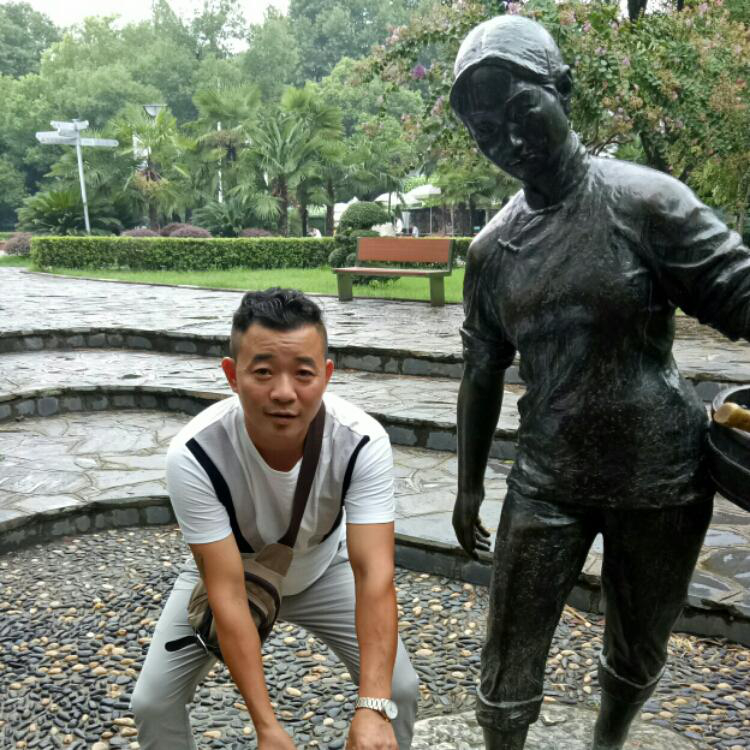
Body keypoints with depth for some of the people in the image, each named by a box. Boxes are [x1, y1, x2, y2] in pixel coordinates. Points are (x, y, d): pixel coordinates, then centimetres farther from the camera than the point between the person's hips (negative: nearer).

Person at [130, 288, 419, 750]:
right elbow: (227, 594, -34)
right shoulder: (194, 455, -37)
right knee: (152, 704, -7)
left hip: (325, 569, 1)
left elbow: (374, 573, -37)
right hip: (227, 572, 0)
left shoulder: (363, 441, -34)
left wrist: (374, 708, -46)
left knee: (399, 689, -8)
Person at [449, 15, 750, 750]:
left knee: (639, 648, 19)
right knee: (511, 655, 7)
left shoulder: (644, 201, -10)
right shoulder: (492, 248, 2)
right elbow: (482, 371, 8)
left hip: (661, 475, -1)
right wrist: (468, 485, 11)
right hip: (547, 482, 2)